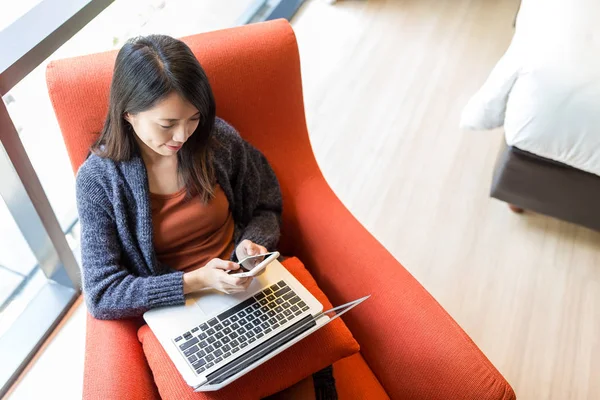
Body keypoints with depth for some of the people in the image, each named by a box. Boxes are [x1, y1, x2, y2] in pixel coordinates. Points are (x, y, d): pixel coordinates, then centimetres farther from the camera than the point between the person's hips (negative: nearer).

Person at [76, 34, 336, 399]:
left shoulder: (220, 139, -5)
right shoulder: (98, 179, -11)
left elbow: (266, 209, 10)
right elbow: (101, 294, -11)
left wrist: (252, 243, -12)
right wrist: (194, 281, -21)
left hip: (247, 285, 2)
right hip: (175, 310, -2)